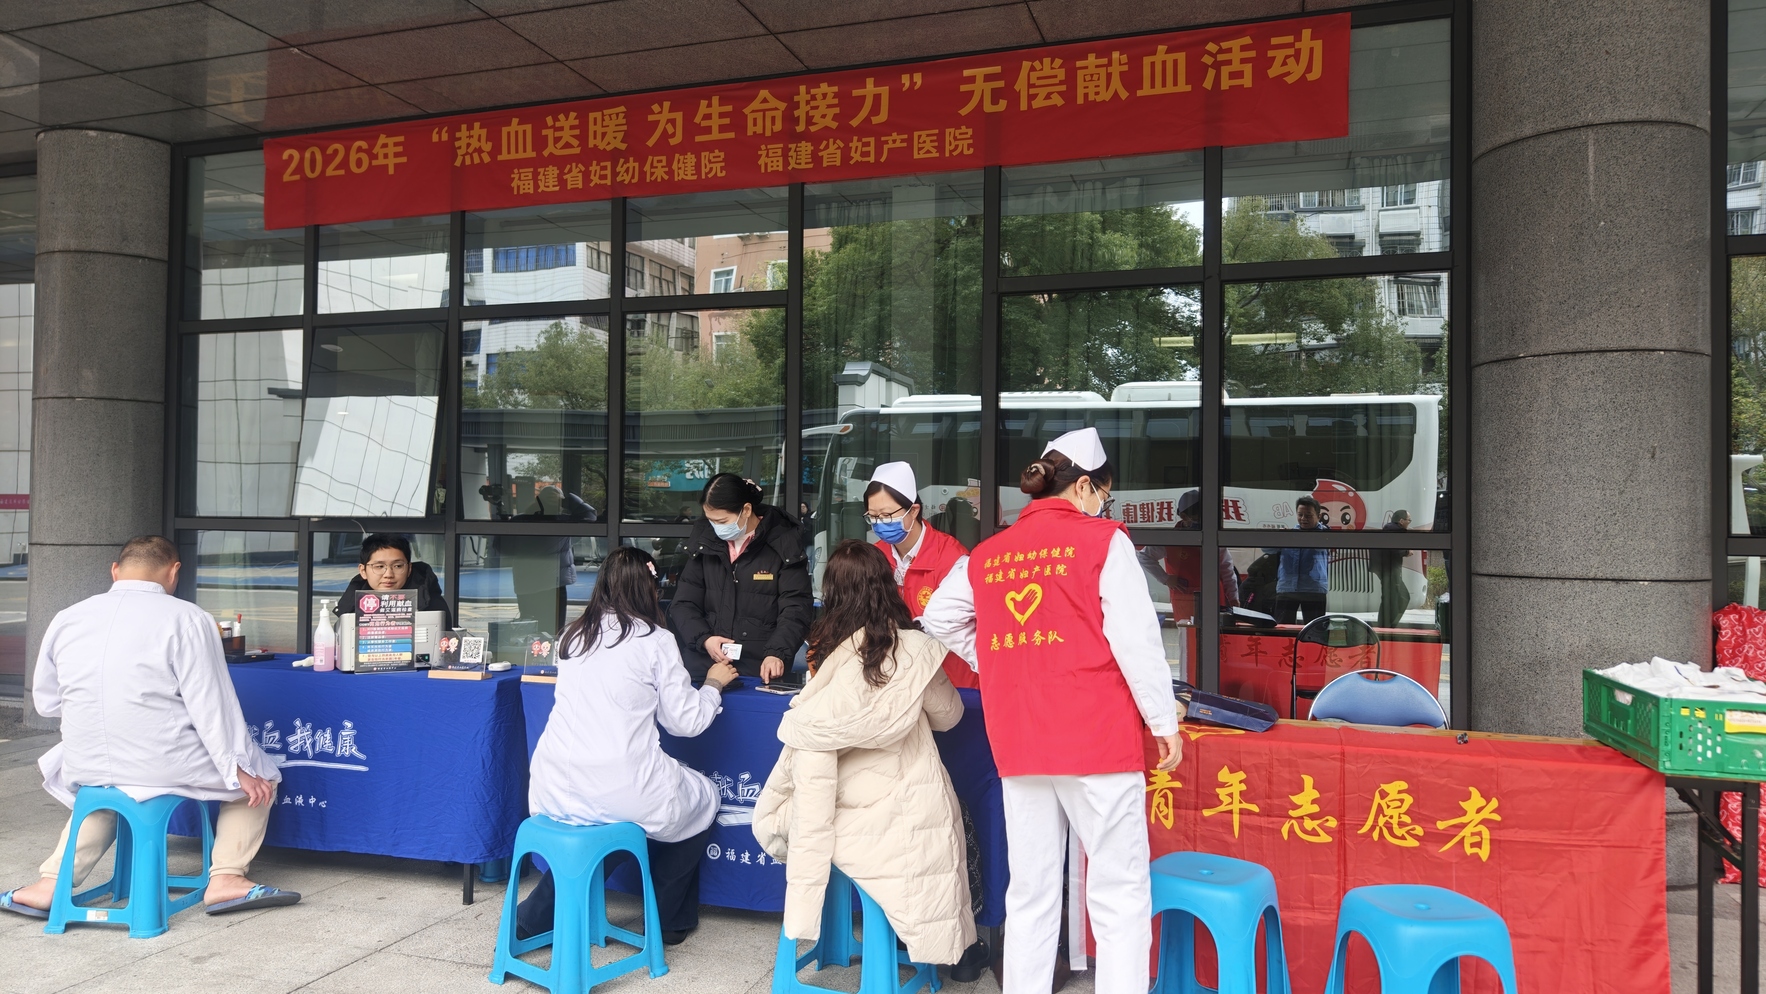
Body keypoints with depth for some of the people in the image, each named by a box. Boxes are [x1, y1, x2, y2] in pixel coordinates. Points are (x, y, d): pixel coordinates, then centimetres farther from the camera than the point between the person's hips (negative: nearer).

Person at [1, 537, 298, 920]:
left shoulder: (66, 619, 5)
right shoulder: (187, 619, -11)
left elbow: (46, 702, 12)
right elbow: (210, 703, -12)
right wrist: (237, 770, -5)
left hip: (87, 768, 5)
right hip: (165, 768, -5)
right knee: (259, 775, 18)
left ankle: (51, 883, 24)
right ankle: (226, 877, 5)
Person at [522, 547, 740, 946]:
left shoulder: (573, 635, 8)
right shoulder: (654, 640, -7)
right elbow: (686, 721, -1)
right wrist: (713, 684, 16)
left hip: (553, 792, 5)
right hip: (623, 792, -5)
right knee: (703, 798, 22)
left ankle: (536, 917, 29)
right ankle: (669, 921, 30)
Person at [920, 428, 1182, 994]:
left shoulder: (988, 554, 10)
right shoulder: (1102, 539, -3)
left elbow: (938, 618, 16)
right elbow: (1135, 636, -8)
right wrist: (1163, 721, 0)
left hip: (1017, 739, 5)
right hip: (1097, 734, -4)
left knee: (1031, 893, 13)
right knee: (1119, 894, 4)